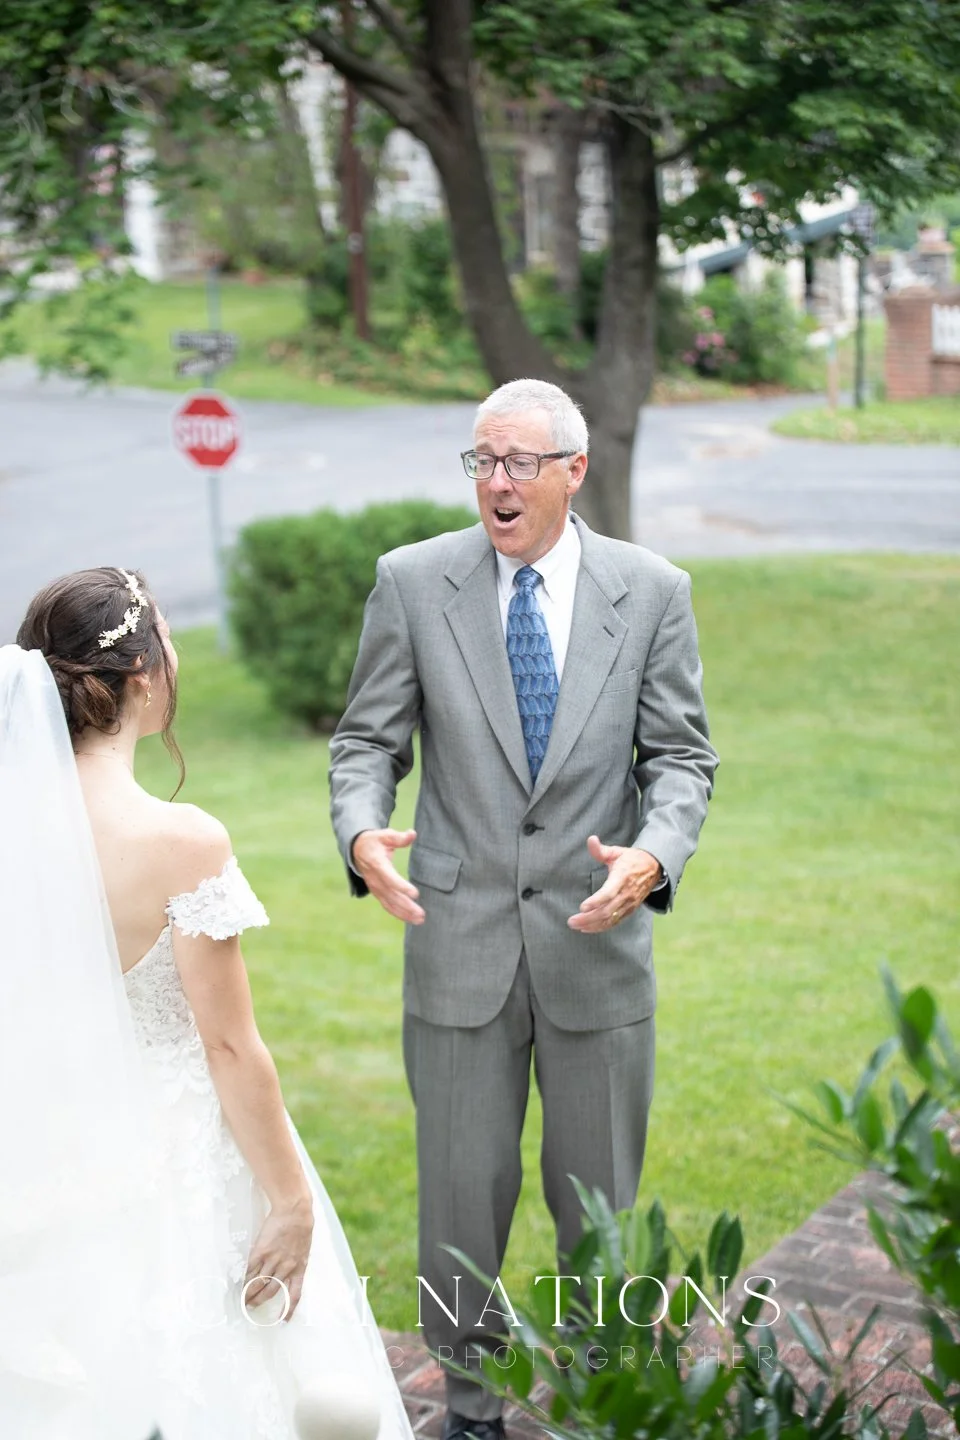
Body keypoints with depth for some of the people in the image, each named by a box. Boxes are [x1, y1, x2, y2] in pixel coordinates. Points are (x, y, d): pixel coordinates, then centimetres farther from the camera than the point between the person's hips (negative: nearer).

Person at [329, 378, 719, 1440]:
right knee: (461, 1189, 9)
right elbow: (367, 739, 1)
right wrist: (362, 833, -20)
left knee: (600, 1199, 14)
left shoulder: (651, 590, -1)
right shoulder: (412, 581, -2)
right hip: (459, 941, 0)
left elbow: (681, 755, 0)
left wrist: (654, 855, -20)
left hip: (598, 939, 1)